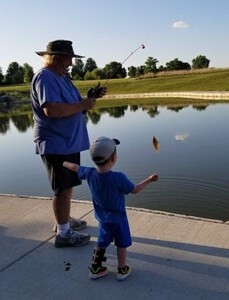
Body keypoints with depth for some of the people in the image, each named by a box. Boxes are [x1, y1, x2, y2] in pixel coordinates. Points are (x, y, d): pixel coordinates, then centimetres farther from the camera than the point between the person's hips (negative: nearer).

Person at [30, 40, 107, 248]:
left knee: (67, 186, 19)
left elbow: (70, 105, 19)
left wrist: (90, 97, 3)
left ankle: (65, 220, 34)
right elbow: (51, 109, -30)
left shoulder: (61, 76, 15)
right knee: (63, 189, -3)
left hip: (69, 142, 10)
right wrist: (82, 105, -20)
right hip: (56, 144, -10)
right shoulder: (45, 77, -16)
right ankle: (63, 234, 8)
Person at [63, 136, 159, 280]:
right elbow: (134, 190, -15)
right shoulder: (119, 178, -29)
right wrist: (149, 179, -4)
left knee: (102, 243, 21)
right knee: (122, 244, 15)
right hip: (118, 218, -5)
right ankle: (122, 270, 28)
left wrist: (64, 163, 25)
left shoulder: (90, 173, -14)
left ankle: (95, 269, 32)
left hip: (102, 218, 5)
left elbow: (75, 167, 5)